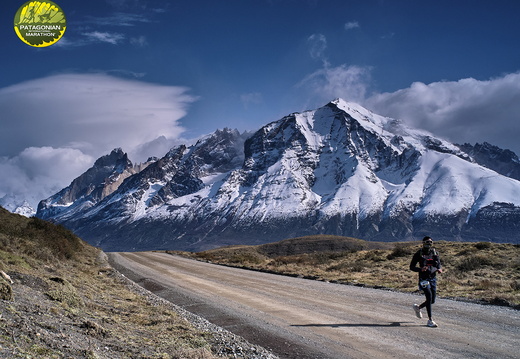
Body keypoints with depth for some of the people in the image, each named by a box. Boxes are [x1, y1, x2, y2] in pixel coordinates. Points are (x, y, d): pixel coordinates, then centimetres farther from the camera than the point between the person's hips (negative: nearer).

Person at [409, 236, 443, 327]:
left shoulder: (435, 253, 6)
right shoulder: (419, 253, -6)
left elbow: (439, 264, 12)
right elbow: (411, 267, -4)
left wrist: (440, 269, -12)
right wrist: (420, 269, -23)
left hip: (433, 278, 5)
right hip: (424, 278, -5)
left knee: (432, 300, 7)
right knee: (429, 296, -20)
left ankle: (418, 307, 36)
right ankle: (430, 320, -12)